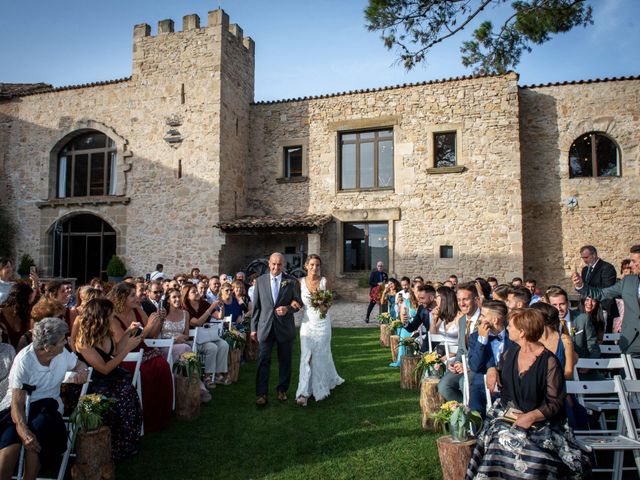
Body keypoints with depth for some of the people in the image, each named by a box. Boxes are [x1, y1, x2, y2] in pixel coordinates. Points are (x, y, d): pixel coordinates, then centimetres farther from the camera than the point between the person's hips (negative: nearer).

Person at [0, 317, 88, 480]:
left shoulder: (63, 353, -4)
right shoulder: (24, 361, -18)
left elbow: (79, 364, 18)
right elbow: (17, 403, -20)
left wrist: (81, 371, -9)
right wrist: (24, 432, -36)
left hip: (48, 406, 3)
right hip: (19, 406, -3)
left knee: (39, 425, -31)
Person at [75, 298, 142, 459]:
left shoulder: (105, 333, 2)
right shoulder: (83, 341, -18)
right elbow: (105, 369, -19)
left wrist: (128, 333, 9)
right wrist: (128, 348, -19)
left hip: (110, 377, 6)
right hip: (93, 384, -6)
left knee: (128, 392, -24)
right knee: (121, 399, -30)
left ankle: (127, 445, -9)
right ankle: (120, 449, -9)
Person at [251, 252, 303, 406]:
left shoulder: (292, 281, -1)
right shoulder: (260, 280, 2)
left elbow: (298, 303, 3)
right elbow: (256, 306, 4)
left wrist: (288, 309, -18)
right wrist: (254, 328, 3)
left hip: (285, 327, 0)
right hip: (265, 327, 0)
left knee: (285, 361, 11)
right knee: (263, 360, -3)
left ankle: (282, 390, 27)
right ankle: (262, 394, 6)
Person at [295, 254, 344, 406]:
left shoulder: (325, 282, -5)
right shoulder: (300, 282, -2)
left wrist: (324, 308, -19)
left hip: (322, 322, 0)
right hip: (307, 321, 1)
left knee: (321, 354, 10)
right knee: (306, 355, -5)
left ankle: (320, 388, 31)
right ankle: (304, 392, -1)